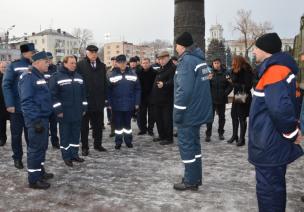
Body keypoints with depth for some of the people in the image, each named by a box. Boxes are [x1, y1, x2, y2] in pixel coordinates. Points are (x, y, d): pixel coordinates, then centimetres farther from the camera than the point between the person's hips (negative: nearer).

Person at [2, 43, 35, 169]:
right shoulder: (14, 66, -7)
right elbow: (6, 85, -10)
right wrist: (9, 104, -17)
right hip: (17, 107, -3)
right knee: (16, 134, 9)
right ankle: (17, 158, 23)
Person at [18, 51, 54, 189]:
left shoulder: (40, 77, 15)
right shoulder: (28, 77, -15)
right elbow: (26, 101, -22)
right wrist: (35, 120, -25)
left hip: (44, 118, 10)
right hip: (36, 120, -10)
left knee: (42, 146, 18)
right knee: (35, 148, -3)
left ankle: (40, 172, 31)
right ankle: (34, 179, 5)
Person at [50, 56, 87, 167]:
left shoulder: (79, 77, 12)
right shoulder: (57, 77, -7)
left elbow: (83, 94, 16)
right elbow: (53, 95, -11)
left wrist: (84, 108, 12)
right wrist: (58, 110, -14)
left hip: (77, 112, 6)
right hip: (64, 113, -5)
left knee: (76, 134, 12)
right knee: (65, 135, 4)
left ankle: (74, 154, 25)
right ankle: (66, 157, 14)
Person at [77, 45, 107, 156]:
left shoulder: (101, 66, 9)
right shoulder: (80, 65, -5)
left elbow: (105, 83, 10)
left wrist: (104, 97, 5)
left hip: (99, 101, 4)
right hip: (85, 100, -4)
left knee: (98, 125, 13)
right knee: (84, 126, 7)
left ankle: (98, 144, 28)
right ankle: (84, 147, 17)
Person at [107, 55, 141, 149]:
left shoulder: (132, 74, 2)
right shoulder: (112, 75, 0)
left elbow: (137, 89, 2)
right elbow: (109, 90, 0)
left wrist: (137, 102, -2)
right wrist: (109, 103, -5)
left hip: (129, 105, 1)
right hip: (116, 105, 0)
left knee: (127, 123, 12)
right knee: (118, 124, 7)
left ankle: (128, 141, 24)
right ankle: (118, 142, 19)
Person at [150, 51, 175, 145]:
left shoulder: (172, 68, -11)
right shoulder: (161, 69, 19)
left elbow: (173, 82, -24)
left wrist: (164, 84, -38)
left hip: (167, 99, -10)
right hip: (158, 98, 10)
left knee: (167, 119, -3)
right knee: (158, 117, 15)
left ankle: (169, 138, 7)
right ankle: (162, 135, 27)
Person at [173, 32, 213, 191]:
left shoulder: (187, 61, -17)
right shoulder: (200, 59, 13)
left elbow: (184, 90, -24)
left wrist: (177, 113, -18)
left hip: (188, 112, -9)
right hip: (198, 111, 9)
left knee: (186, 145, 1)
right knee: (194, 143, 17)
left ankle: (190, 181, 10)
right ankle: (196, 178, 27)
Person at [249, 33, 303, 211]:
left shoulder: (274, 70, -20)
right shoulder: (280, 68, 12)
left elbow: (279, 106, -32)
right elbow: (285, 103, 19)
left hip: (270, 144, -10)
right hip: (274, 142, 10)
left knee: (268, 189, 2)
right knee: (274, 185, 21)